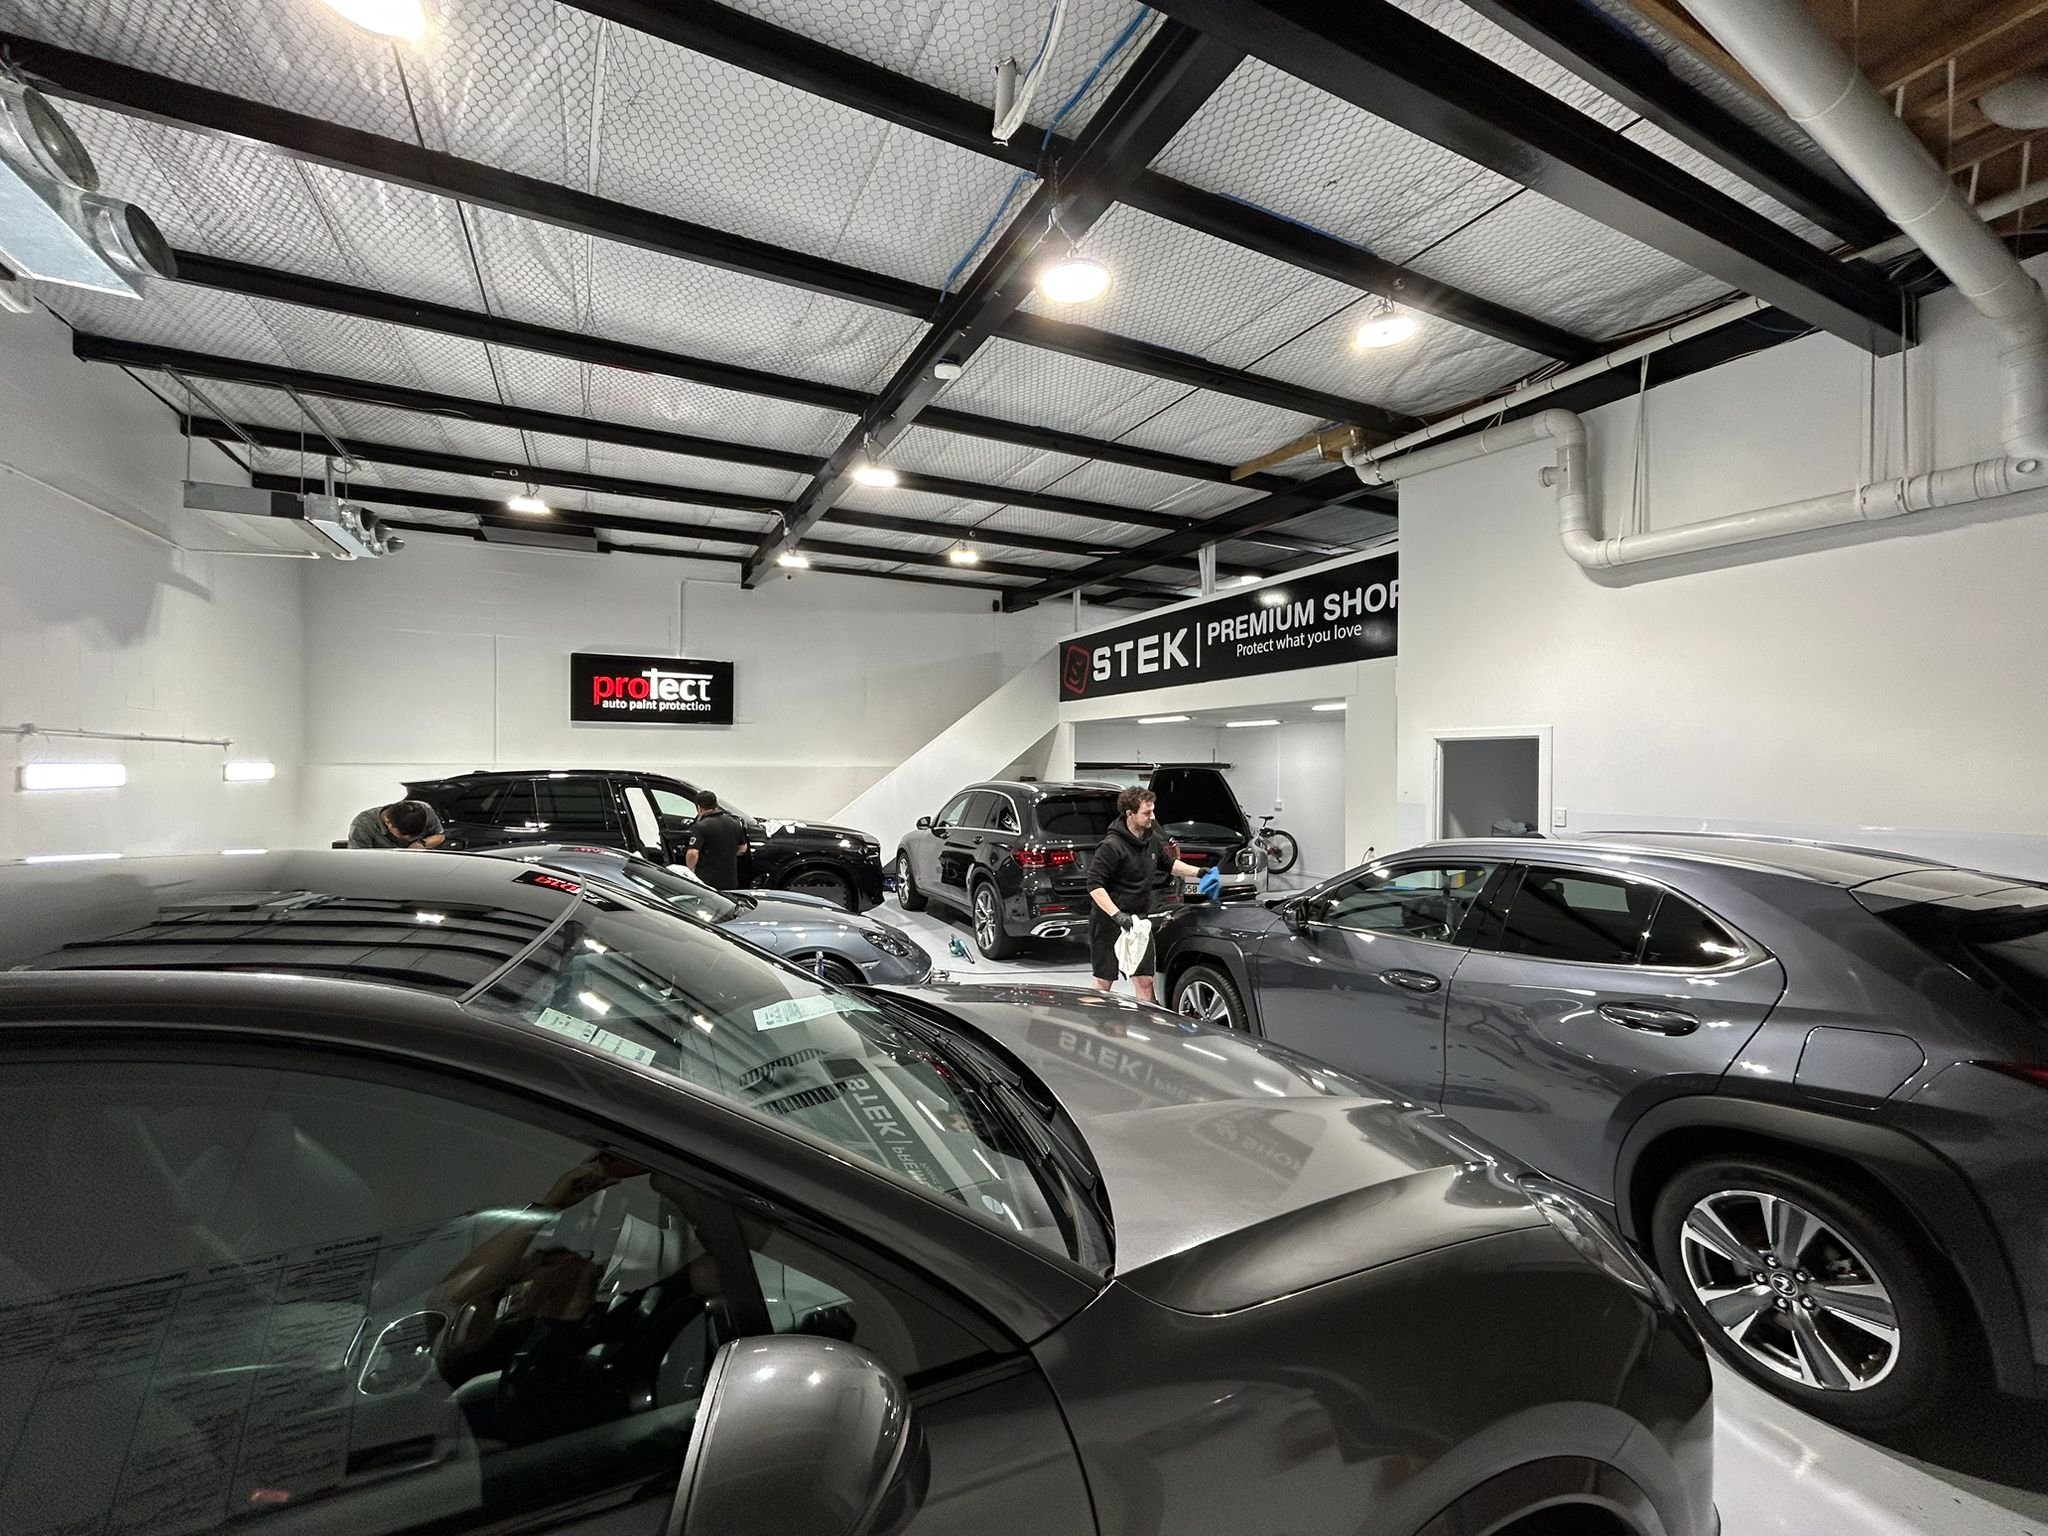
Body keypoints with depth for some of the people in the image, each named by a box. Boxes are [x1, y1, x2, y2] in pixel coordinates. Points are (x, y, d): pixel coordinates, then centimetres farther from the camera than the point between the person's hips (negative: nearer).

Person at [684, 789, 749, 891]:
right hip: (730, 881, 6)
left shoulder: (700, 827, -14)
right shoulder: (734, 823, 5)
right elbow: (742, 848, 17)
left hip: (707, 881, -5)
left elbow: (693, 854, -24)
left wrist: (691, 869, -5)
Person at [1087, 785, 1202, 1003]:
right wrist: (1117, 915, -28)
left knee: (1145, 981, 6)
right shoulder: (1111, 846, -18)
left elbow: (1169, 864, 25)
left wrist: (1198, 872, 14)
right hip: (1109, 924, -6)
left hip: (1139, 921, 6)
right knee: (1103, 983, 4)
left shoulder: (1153, 840, 6)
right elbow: (1095, 885, -20)